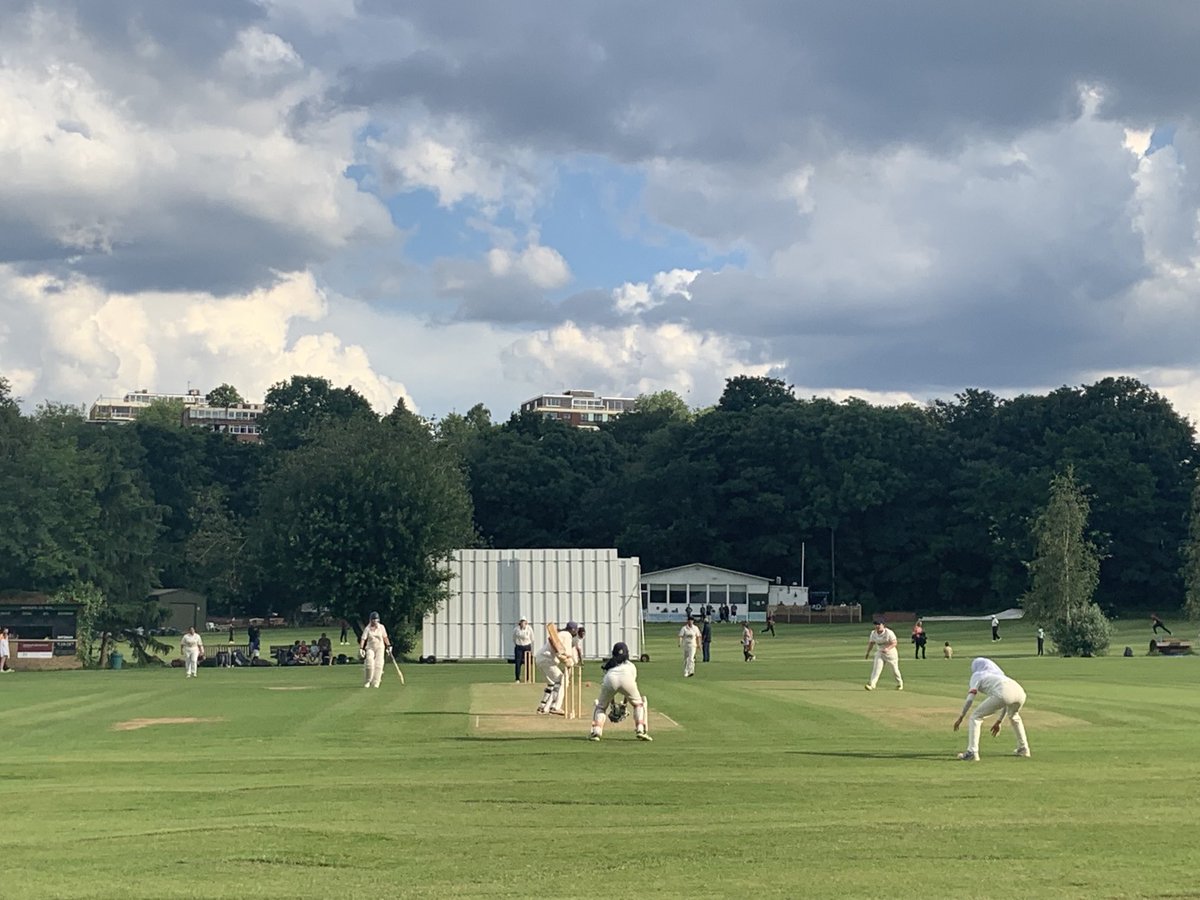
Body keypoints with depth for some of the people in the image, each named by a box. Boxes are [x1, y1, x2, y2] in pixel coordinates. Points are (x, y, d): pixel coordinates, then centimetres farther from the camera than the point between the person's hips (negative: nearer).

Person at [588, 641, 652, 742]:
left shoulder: (608, 664, 40)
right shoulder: (631, 665, 38)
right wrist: (624, 703, 51)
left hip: (610, 679, 0)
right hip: (626, 679, 0)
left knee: (601, 706, 20)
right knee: (638, 703, 22)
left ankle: (596, 732, 2)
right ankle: (640, 730, 8)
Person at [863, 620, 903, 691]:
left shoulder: (889, 633, -19)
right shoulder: (873, 633, -3)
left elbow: (895, 643, -22)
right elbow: (871, 643, 11)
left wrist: (888, 648, -37)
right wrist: (867, 653, 8)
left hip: (890, 652, -4)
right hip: (879, 653, 4)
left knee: (894, 669, 9)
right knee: (876, 668, -13)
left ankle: (899, 683, 33)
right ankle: (871, 684, -23)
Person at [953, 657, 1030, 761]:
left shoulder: (977, 675, 25)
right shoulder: (999, 674, 41)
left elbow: (970, 698, 10)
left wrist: (961, 717, 15)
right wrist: (999, 722, 48)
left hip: (1003, 694, -6)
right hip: (1020, 691, 6)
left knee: (975, 717, 7)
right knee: (1013, 715, 39)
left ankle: (972, 752, -6)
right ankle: (1023, 748, 39)